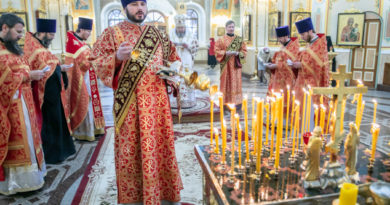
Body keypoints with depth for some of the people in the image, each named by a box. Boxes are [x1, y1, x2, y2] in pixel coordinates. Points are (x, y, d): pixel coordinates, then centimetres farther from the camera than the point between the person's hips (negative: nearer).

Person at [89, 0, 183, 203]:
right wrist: (117, 57, -23)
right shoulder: (112, 33, 1)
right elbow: (96, 63, -5)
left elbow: (174, 60, 20)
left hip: (157, 100, 4)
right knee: (131, 148, 3)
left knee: (160, 145, 10)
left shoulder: (158, 35, 12)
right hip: (129, 102, -3)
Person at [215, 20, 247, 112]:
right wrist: (226, 53, -15)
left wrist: (237, 53, -13)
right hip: (226, 64, -1)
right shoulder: (221, 40, 4)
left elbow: (244, 51, 6)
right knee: (226, 82, 2)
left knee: (236, 82, 0)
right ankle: (225, 101, 10)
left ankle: (237, 102, 4)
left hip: (236, 64, 1)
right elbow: (217, 51, 0)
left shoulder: (239, 39, 7)